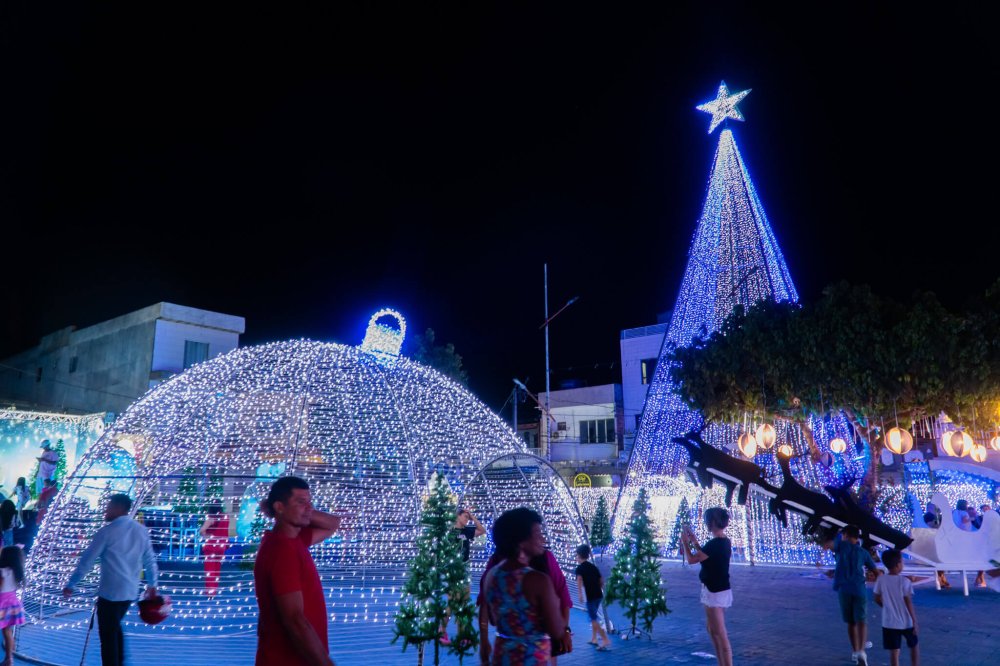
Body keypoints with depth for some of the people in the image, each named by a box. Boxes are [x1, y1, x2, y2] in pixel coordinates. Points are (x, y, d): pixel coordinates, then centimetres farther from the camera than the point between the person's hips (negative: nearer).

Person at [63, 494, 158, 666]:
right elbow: (150, 560, 11)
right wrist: (152, 584, 22)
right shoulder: (141, 530, 6)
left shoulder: (107, 532, -11)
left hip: (110, 591, -6)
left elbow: (87, 561, -8)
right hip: (130, 591, 6)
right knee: (115, 628, 25)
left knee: (108, 634, 3)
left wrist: (71, 585, 1)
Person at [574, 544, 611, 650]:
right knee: (593, 617, 22)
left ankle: (606, 640, -13)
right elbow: (601, 580, 16)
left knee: (594, 619, -3)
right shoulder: (593, 567, 15)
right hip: (598, 595, 7)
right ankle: (594, 639, 26)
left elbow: (579, 580, -22)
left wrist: (580, 594, -24)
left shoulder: (580, 568, -3)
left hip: (590, 596, -7)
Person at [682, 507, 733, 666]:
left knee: (720, 634, -5)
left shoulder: (714, 544, -23)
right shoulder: (724, 541, 6)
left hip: (715, 593, -10)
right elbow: (704, 556, 19)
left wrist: (685, 541, -2)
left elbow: (691, 559, -16)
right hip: (718, 591, 10)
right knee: (713, 630, 22)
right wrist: (694, 541, 18)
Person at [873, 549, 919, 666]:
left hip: (889, 623, 1)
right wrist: (914, 621, -5)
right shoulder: (904, 581, -14)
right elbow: (908, 603, -13)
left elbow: (877, 599, 2)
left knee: (894, 651, 3)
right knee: (913, 646, 24)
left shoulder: (881, 580, -5)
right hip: (906, 622, -1)